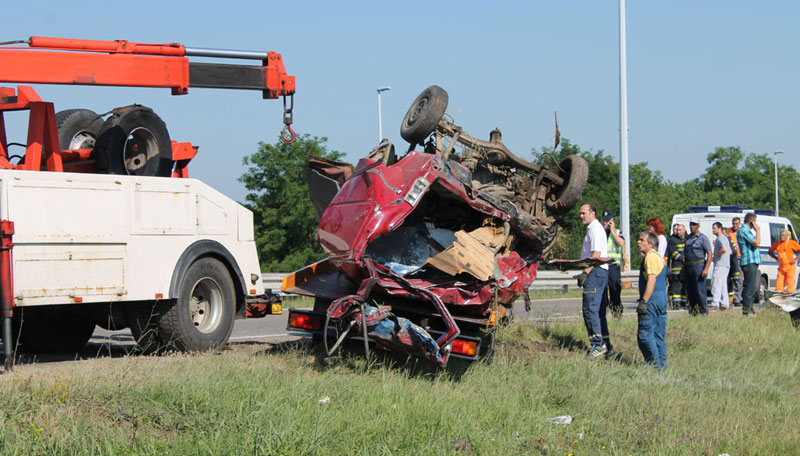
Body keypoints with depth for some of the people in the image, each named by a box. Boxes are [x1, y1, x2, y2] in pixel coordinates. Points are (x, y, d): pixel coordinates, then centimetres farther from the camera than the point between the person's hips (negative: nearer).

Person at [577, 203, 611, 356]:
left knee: (590, 308, -14)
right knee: (597, 310, 12)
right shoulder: (591, 229, 21)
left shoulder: (596, 229, -11)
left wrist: (585, 273, -23)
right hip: (594, 273, 11)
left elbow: (596, 254, -19)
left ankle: (598, 344, -16)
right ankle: (605, 344, 15)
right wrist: (585, 273, 21)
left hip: (596, 271, -11)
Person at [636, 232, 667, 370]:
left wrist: (644, 301, -23)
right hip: (662, 298, 10)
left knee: (645, 334, -8)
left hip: (653, 300, -10)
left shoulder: (650, 257, -12)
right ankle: (662, 365, 13)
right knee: (659, 334, 12)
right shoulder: (658, 256, 20)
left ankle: (654, 363, -10)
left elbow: (651, 280, -21)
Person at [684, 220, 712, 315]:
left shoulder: (703, 238, -3)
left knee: (700, 290, -8)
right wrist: (684, 270, 16)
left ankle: (704, 311, -4)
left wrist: (706, 269, -18)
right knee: (690, 291, 8)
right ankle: (693, 310, 16)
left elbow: (709, 254, -9)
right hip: (688, 267, 7)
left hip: (698, 266, -7)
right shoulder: (688, 238, 16)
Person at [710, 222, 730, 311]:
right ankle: (725, 304, 10)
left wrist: (715, 257, -17)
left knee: (716, 284, -12)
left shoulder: (720, 238, -11)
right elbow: (730, 252, 27)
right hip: (726, 265, 10)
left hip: (720, 265, -10)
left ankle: (715, 304, -17)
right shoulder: (725, 238, 21)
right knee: (723, 285, 11)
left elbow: (724, 249, -28)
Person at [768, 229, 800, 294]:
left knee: (790, 283, -6)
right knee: (779, 284, 2)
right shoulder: (777, 244, 10)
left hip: (790, 267, -5)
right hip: (781, 267, 5)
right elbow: (770, 251, 24)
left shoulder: (792, 243, -6)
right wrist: (776, 258, 10)